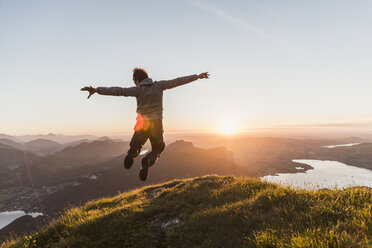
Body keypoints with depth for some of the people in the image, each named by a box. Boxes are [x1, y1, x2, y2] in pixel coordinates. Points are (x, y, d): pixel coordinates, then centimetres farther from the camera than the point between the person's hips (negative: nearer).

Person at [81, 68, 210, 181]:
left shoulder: (138, 89, -5)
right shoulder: (158, 85, 2)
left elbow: (119, 91, -16)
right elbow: (177, 81, 6)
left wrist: (97, 90, -19)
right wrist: (197, 76, 13)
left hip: (142, 124, -1)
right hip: (157, 123, 1)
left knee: (135, 145, 21)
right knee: (158, 148, 17)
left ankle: (132, 154, -17)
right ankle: (148, 160, -17)